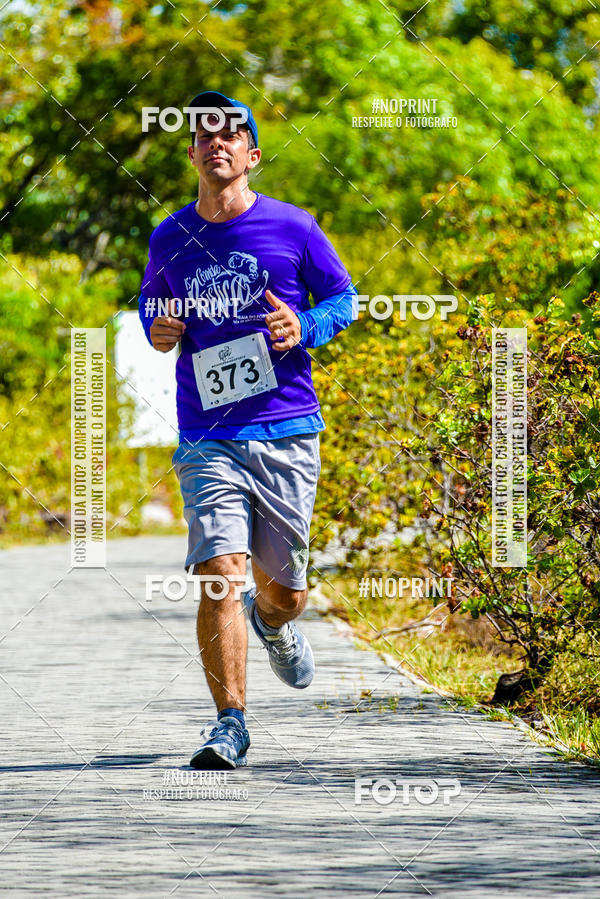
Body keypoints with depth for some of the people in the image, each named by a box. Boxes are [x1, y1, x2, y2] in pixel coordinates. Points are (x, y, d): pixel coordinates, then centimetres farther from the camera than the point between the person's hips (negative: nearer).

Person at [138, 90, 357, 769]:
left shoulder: (292, 228, 1)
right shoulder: (169, 239, 7)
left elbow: (343, 297, 11)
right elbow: (150, 303, 24)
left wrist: (305, 327, -10)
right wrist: (157, 331, 0)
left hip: (288, 432, 0)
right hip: (207, 437, 0)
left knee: (283, 589, 8)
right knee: (219, 572, -17)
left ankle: (273, 624, 46)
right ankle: (230, 722, -11)